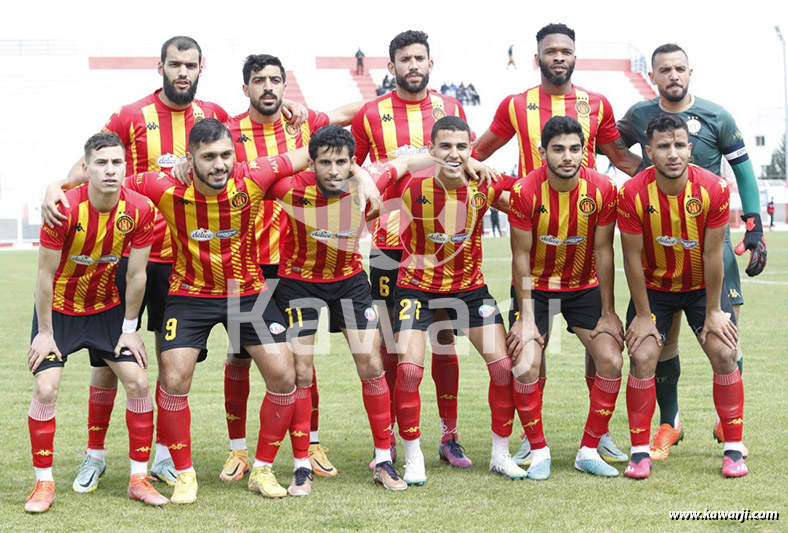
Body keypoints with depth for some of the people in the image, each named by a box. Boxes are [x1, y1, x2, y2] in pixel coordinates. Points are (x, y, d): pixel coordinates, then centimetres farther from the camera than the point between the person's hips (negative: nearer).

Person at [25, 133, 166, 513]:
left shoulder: (140, 210, -17)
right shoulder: (65, 209, -26)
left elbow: (136, 274, -7)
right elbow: (46, 273, -16)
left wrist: (129, 329, -2)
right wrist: (45, 333, -12)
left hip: (107, 309, 3)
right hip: (59, 309, -3)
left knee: (138, 383, -5)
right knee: (46, 389, -13)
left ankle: (138, 479, 7)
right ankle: (43, 483, 3)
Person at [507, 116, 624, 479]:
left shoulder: (602, 189, -16)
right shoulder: (525, 191, -21)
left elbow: (603, 251, -7)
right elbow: (521, 255, -14)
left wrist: (607, 311, -5)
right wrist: (526, 318, -16)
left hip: (584, 286, 2)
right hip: (535, 287, -2)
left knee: (611, 362, -10)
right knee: (526, 366, -17)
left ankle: (588, 452, 4)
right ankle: (539, 452, 1)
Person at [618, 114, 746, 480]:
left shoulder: (714, 189, -22)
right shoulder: (633, 194, -23)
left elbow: (712, 254, -16)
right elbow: (633, 258, -16)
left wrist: (713, 312, -10)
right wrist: (643, 315, -12)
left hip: (702, 285, 1)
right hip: (653, 287, 0)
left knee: (724, 353, -9)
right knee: (642, 358, -12)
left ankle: (734, 449, 3)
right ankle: (640, 452, -1)